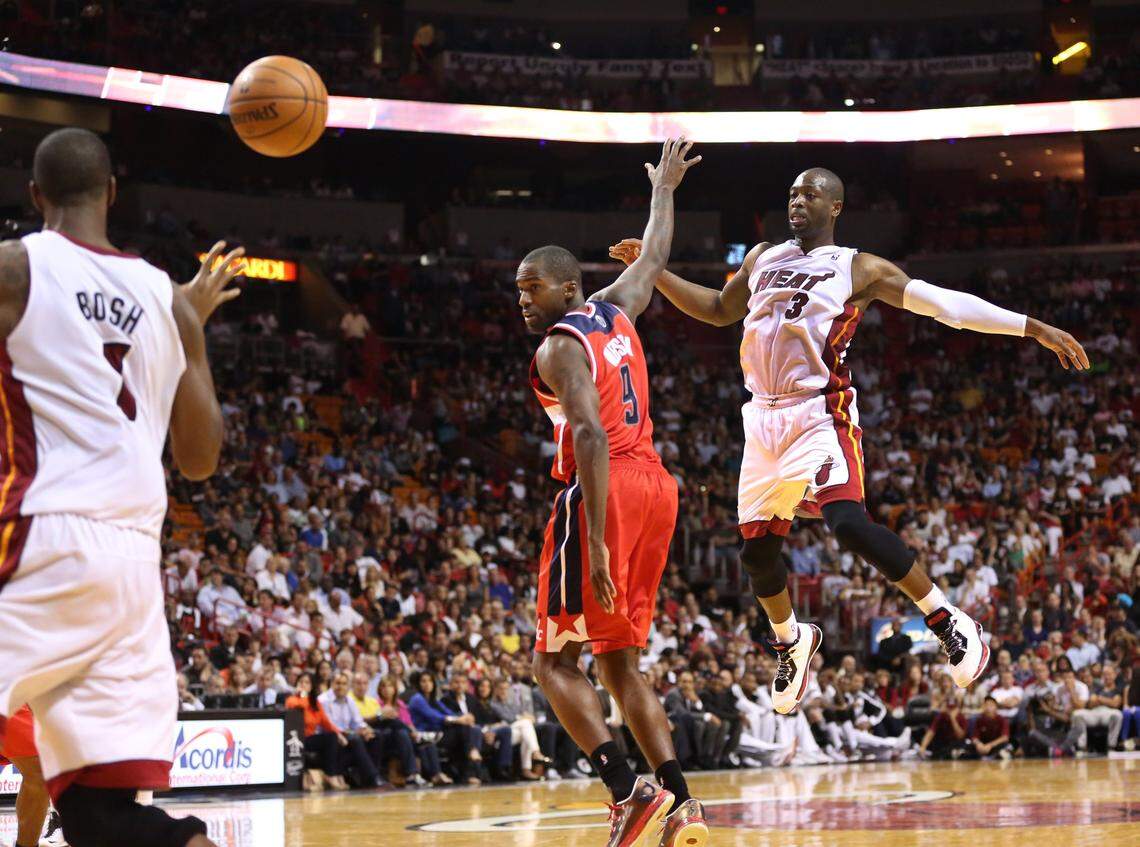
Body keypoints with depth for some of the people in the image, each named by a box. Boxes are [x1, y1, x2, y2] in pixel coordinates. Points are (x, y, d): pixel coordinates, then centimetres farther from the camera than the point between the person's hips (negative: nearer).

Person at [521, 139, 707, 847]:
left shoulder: (560, 346, -8)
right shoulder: (616, 310, 14)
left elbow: (590, 434, -21)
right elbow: (656, 258, 35)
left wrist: (595, 540, -27)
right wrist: (664, 189, 52)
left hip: (604, 491, -8)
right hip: (655, 487, 8)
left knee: (557, 660, -2)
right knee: (621, 662, 12)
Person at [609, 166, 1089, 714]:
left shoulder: (859, 269, -1)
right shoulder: (763, 259, 16)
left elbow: (945, 303, -6)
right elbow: (719, 311, 29)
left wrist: (1034, 328, -13)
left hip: (820, 415, -6)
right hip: (763, 417, 6)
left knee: (848, 522, -27)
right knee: (757, 549, 9)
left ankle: (949, 623, -17)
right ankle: (791, 641, 37)